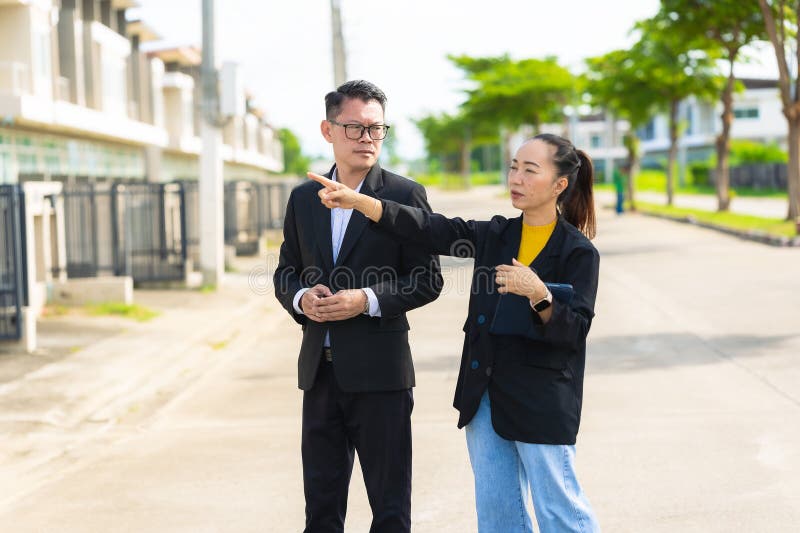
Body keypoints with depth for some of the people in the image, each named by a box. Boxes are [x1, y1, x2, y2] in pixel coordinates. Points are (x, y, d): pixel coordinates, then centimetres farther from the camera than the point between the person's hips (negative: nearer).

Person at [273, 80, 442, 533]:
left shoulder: (406, 195, -4)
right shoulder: (303, 199, 10)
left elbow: (428, 280, -5)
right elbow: (286, 272, 15)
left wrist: (368, 300, -19)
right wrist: (301, 297, -8)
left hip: (379, 371, -4)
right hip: (320, 369, 4)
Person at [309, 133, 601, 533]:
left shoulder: (578, 252, -7)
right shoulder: (496, 236, 9)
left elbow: (575, 330, -12)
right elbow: (433, 230, -2)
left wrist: (539, 295, -30)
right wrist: (357, 200, -12)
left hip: (542, 401, -6)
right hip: (486, 395, 6)